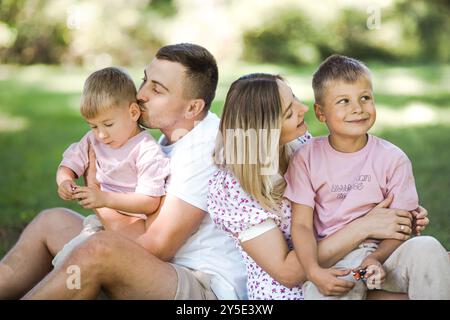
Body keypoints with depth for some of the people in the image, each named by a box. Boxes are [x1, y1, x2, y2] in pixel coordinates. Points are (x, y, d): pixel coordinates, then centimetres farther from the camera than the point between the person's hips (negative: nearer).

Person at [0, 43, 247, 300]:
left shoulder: (206, 147, -20)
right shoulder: (176, 132, 11)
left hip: (209, 289, -10)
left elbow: (156, 247, -20)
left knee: (101, 248, -34)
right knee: (52, 221, 10)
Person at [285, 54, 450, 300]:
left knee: (426, 248, -27)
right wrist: (314, 272, -21)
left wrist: (375, 258, -21)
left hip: (381, 251, 2)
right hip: (331, 262, -2)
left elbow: (401, 225, -2)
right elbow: (301, 225, -4)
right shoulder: (307, 159, 0)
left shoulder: (392, 159, -1)